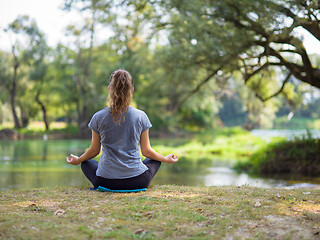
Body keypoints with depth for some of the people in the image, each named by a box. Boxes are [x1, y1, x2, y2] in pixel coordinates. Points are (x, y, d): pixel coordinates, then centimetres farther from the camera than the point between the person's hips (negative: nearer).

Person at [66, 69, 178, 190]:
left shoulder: (98, 117, -8)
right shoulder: (141, 116, -8)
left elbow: (94, 150, 5)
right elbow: (146, 151, 1)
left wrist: (77, 160, 26)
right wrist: (166, 159, 21)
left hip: (106, 182, 0)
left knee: (86, 163, 31)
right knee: (155, 160, 31)